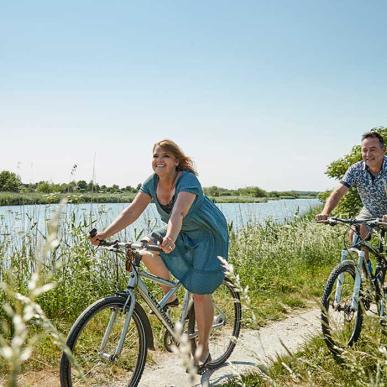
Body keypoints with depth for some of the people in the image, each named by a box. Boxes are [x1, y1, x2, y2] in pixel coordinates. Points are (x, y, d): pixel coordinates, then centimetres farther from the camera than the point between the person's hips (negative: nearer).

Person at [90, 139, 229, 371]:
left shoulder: (188, 180, -28)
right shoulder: (153, 183, -8)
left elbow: (178, 214, -45)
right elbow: (132, 211, -14)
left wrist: (169, 239, -63)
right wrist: (105, 234, -23)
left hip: (207, 236, -7)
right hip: (182, 234, 7)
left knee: (200, 293, -8)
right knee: (147, 248, -16)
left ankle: (203, 350, 11)